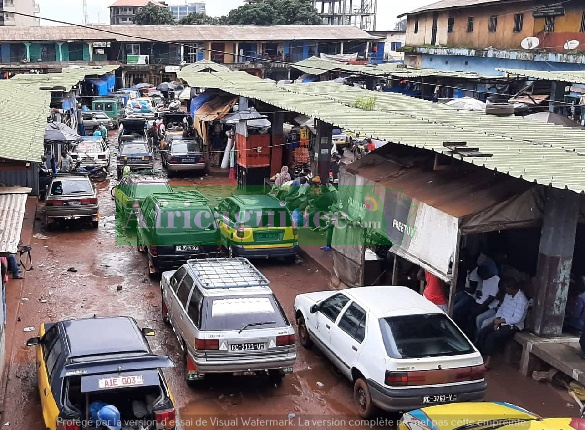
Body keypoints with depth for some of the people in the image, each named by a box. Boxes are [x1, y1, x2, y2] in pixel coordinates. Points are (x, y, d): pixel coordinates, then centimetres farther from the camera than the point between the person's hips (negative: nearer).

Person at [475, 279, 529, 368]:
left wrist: (500, 321, -16)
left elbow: (517, 319, -23)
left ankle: (487, 361, -21)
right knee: (483, 332, -13)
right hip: (502, 322, 8)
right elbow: (501, 308, 13)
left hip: (513, 326, -8)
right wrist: (497, 321, -4)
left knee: (492, 336, -27)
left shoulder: (521, 300, -20)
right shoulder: (508, 295, 7)